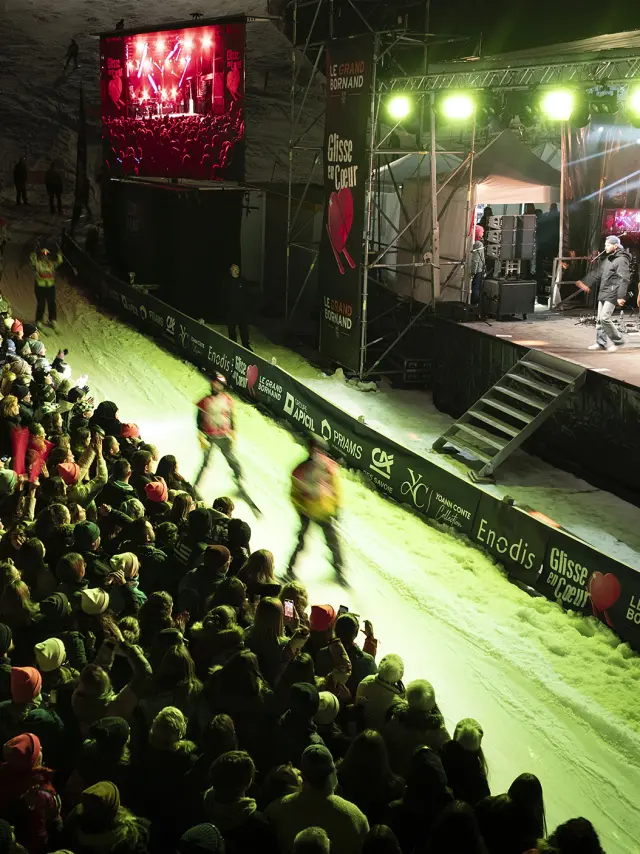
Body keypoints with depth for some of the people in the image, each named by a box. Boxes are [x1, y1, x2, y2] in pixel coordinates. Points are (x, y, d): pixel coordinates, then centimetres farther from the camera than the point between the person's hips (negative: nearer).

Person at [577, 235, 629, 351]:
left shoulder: (621, 260, -12)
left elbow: (624, 280, -19)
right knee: (600, 319, 9)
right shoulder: (607, 259, 16)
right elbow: (596, 272, 16)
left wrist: (621, 296, -26)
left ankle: (618, 340, -3)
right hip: (603, 294, 9)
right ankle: (601, 342, 17)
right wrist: (585, 282, 5)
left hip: (612, 295, -9)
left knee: (604, 317, -15)